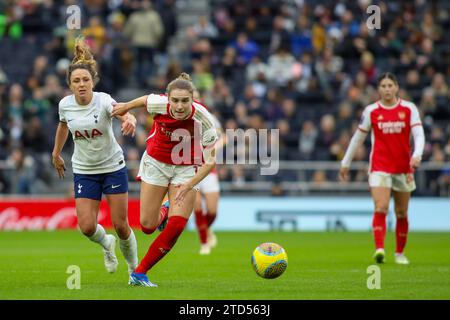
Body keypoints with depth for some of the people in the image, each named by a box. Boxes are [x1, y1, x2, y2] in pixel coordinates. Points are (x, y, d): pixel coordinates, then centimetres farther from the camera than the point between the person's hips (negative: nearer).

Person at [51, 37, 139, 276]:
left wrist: (130, 120, -65)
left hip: (113, 167, -2)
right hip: (84, 171, 3)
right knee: (87, 227, -9)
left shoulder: (103, 100, -21)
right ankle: (106, 244, 27)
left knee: (120, 225, -1)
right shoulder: (65, 104, -9)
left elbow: (125, 113, -42)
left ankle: (134, 267, 26)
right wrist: (56, 153, 24)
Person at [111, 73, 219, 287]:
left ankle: (139, 273, 0)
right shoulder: (159, 104, -27)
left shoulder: (203, 119, -29)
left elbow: (210, 161, -23)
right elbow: (145, 100, -1)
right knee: (148, 226, 0)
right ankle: (161, 214, 39)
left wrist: (189, 186, -34)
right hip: (156, 162, 1)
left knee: (177, 226, -15)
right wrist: (126, 107, 17)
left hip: (187, 168, -1)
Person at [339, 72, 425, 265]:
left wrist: (417, 155, -25)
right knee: (380, 208, -18)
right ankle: (379, 249, -27)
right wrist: (345, 163, 12)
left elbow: (419, 135, -7)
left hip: (403, 167, 2)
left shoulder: (409, 109, 0)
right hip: (380, 167, -2)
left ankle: (400, 253, 22)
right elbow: (358, 138, 9)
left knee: (402, 213, 9)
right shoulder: (371, 111, 0)